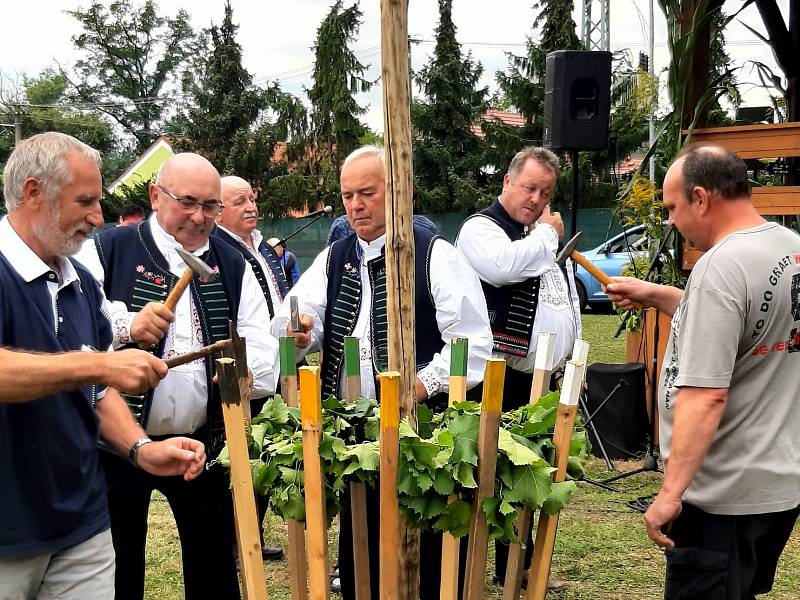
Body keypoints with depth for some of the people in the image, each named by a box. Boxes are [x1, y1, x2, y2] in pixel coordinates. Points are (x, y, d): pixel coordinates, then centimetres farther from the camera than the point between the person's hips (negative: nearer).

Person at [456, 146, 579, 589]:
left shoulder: (547, 236, 19)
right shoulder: (482, 228, -6)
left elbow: (569, 303, 26)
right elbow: (503, 266, -30)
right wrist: (547, 234, -14)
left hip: (543, 381, 8)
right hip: (499, 381, -8)